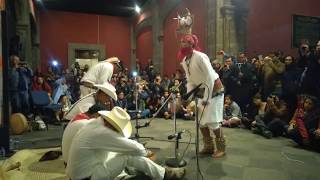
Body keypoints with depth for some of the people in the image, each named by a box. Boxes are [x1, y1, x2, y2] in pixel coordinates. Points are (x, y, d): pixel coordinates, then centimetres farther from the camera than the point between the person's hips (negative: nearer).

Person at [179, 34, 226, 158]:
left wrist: (207, 98, -22)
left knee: (212, 120, -7)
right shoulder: (184, 61, 1)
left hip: (214, 88, -8)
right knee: (200, 120, 8)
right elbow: (190, 81, 7)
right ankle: (208, 146, 22)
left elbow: (210, 78, -24)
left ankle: (221, 148, 11)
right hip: (202, 90, 8)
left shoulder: (200, 57, -23)